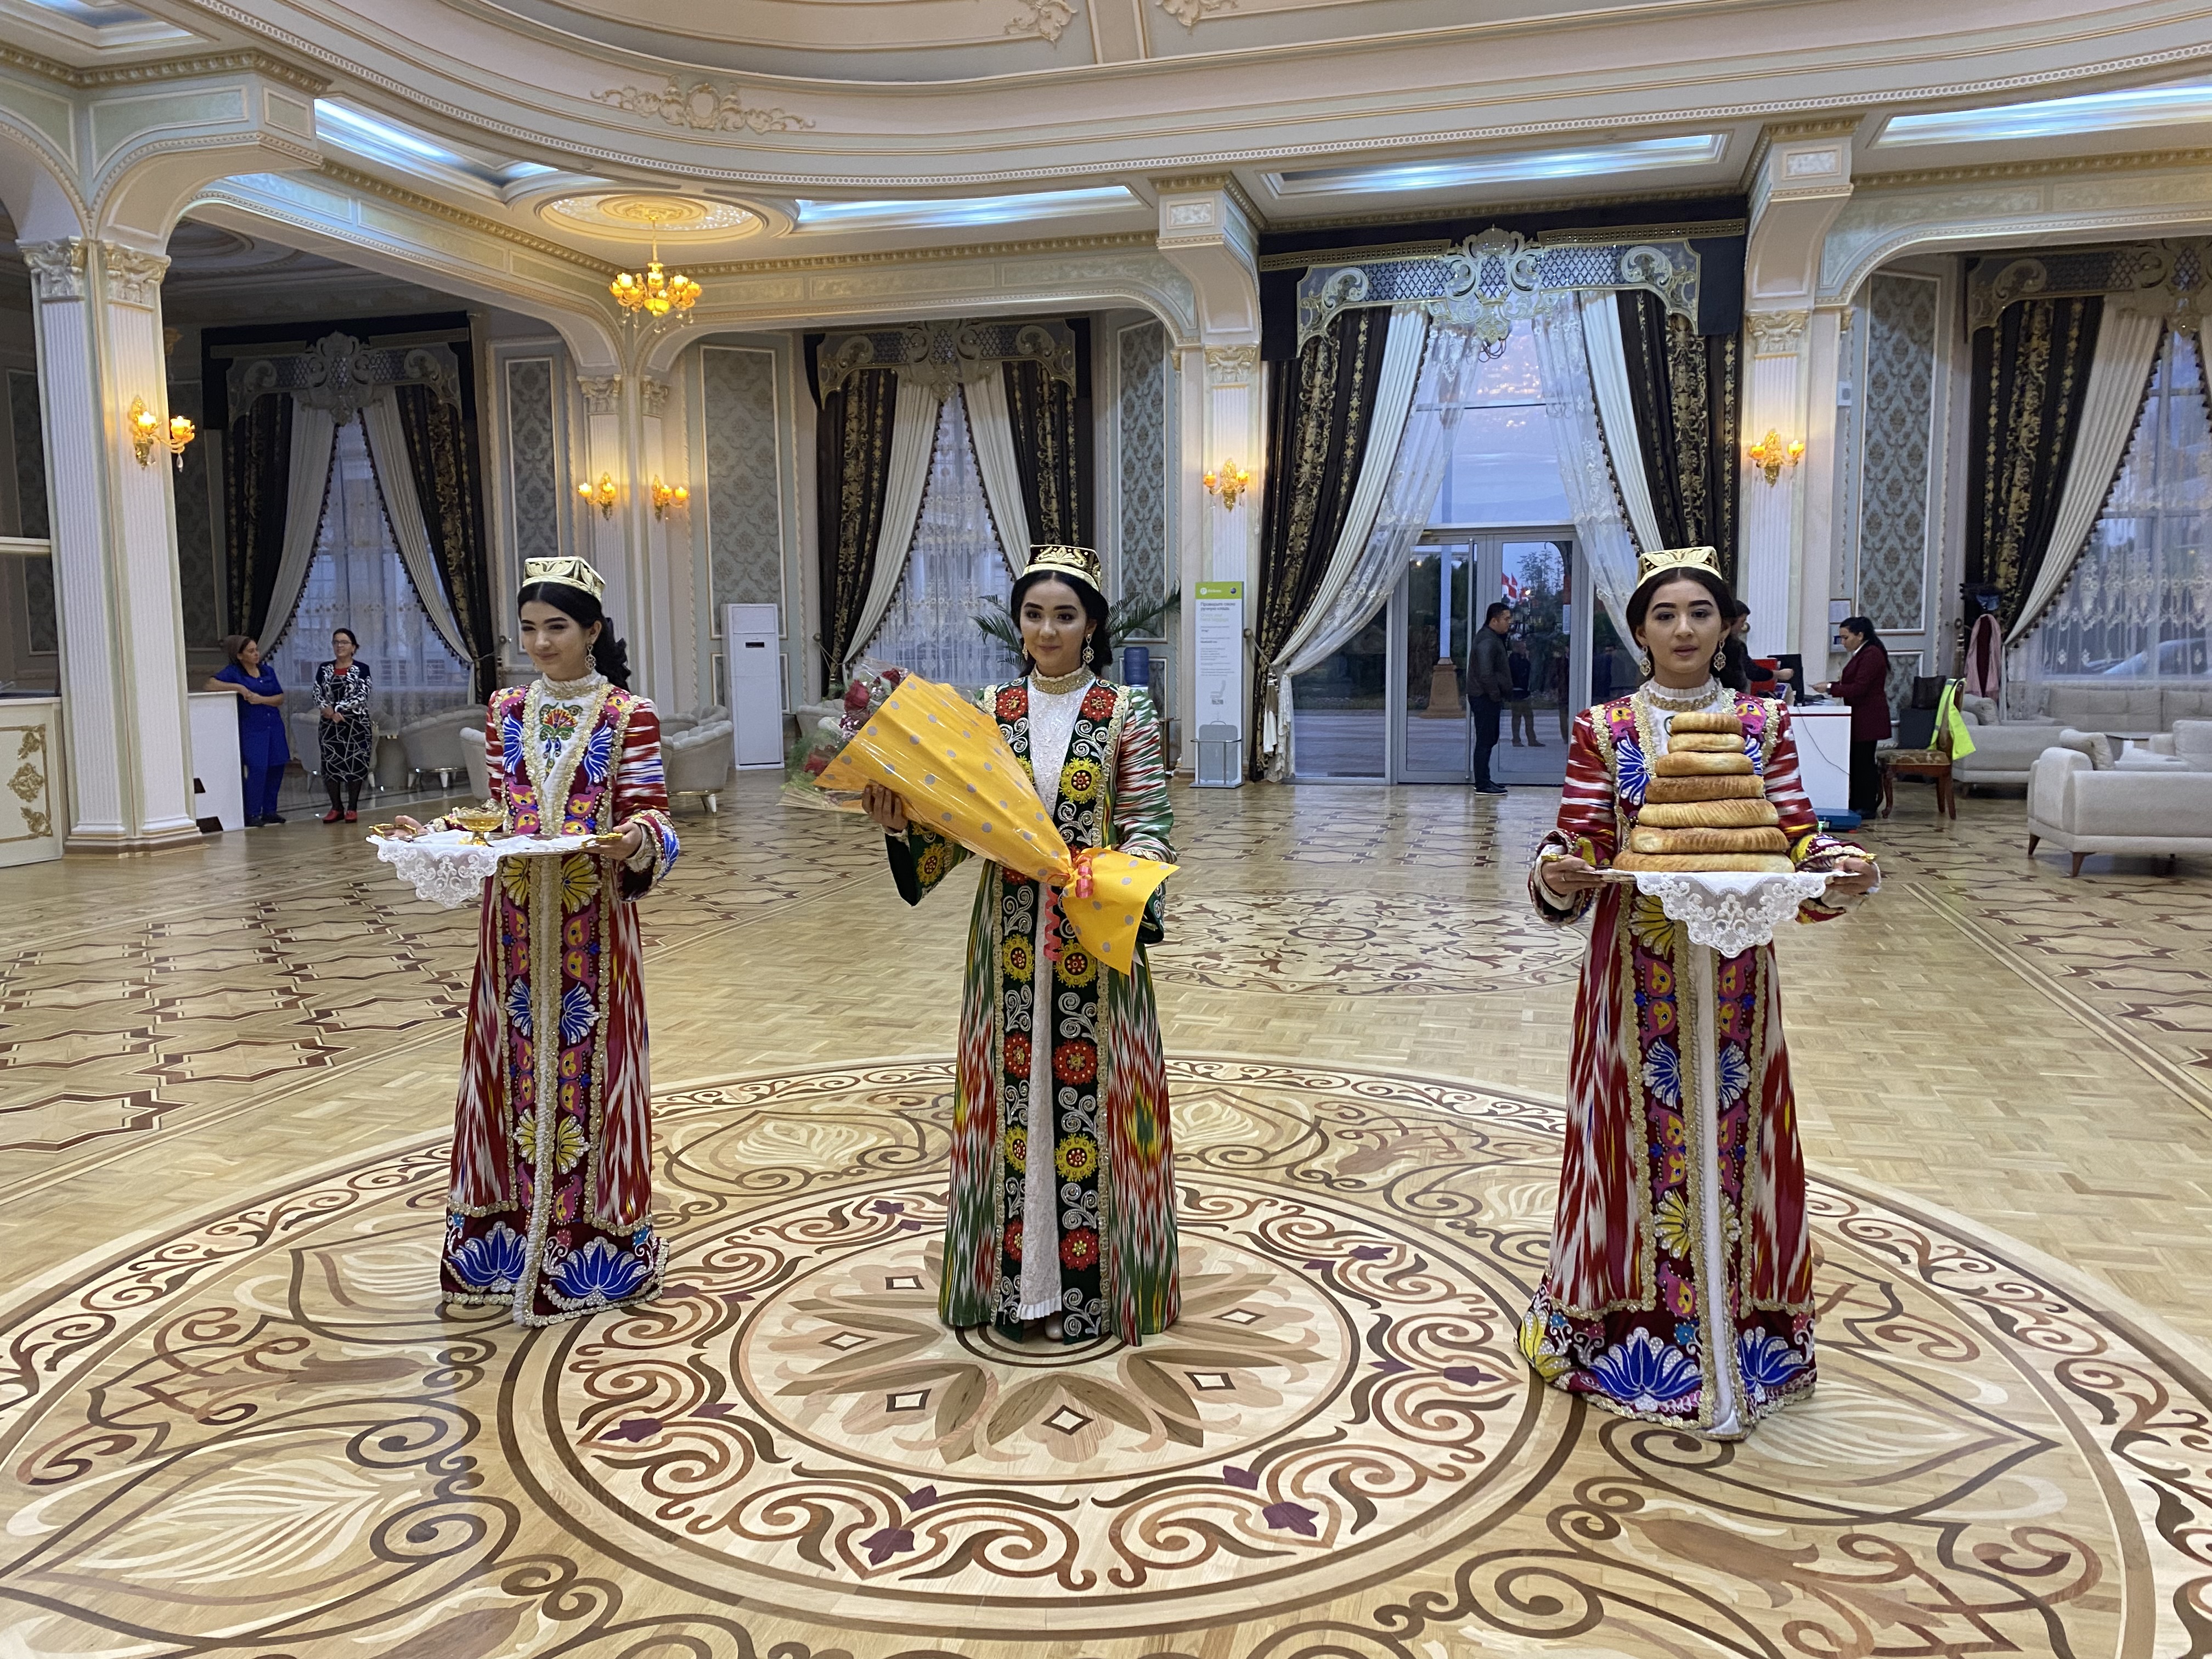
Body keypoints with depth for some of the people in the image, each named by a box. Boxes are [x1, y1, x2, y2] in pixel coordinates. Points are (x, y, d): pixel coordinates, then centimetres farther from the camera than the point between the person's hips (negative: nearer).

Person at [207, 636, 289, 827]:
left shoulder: (268, 671, 11)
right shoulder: (233, 672, -1)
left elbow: (281, 698, 7)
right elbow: (211, 685, -15)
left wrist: (261, 699, -11)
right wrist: (239, 687, -20)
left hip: (274, 725, 5)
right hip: (252, 728, -5)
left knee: (277, 767, 4)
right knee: (258, 768, -15)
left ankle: (269, 811, 16)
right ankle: (252, 815, -6)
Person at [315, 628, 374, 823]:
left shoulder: (362, 669, -1)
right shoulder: (324, 669, 9)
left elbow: (362, 696, -11)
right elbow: (317, 694, 2)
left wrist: (336, 708, -17)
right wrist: (330, 712, -16)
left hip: (356, 724, -3)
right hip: (330, 724, 3)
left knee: (354, 764, -1)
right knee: (331, 763, 3)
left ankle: (352, 808, 9)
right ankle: (336, 807, 14)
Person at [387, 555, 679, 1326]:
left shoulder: (629, 715, -3)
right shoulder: (506, 711, 10)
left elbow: (651, 819, -7)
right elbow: (499, 814, 14)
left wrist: (638, 839, -28)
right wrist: (441, 831, -2)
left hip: (591, 923, -4)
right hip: (515, 919, 4)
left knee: (585, 1064, 1)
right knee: (517, 1065, 8)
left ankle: (590, 1239, 14)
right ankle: (513, 1235, 20)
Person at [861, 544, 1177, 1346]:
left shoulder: (1127, 713, 0)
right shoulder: (988, 712, 7)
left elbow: (1148, 825, -6)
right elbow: (958, 824, 4)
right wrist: (901, 824, -15)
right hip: (1009, 938, 2)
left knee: (1089, 1093, 2)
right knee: (1015, 1097, 7)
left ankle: (1092, 1281, 15)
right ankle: (1018, 1280, 20)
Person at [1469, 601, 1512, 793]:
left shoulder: (1493, 638, 16)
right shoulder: (1486, 642, -18)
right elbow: (1485, 674, -26)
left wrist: (1501, 695, 16)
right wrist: (1497, 696, -17)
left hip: (1490, 698, 11)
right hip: (1486, 698, -11)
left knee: (1490, 739, 15)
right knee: (1485, 740, -7)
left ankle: (1484, 780, 23)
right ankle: (1483, 785, -4)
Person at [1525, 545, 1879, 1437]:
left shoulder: (1764, 724, 6)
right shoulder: (1603, 729, 1)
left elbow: (1798, 841, 2)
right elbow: (1576, 848, -4)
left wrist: (1843, 870, -19)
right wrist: (1556, 873, -26)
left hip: (1733, 978, 2)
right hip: (1636, 977, -1)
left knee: (1730, 1139, 7)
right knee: (1646, 1141, 3)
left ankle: (1739, 1326, 22)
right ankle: (1629, 1322, 18)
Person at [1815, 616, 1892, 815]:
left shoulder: (1872, 655, -15)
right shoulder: (1860, 654, 16)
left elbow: (1859, 688, -21)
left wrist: (1830, 688, -18)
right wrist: (1831, 684, 7)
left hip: (1868, 718, -10)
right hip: (1860, 717, 10)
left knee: (1864, 760, -5)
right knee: (1856, 760, 11)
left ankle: (1866, 807, 0)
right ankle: (1857, 805, 17)